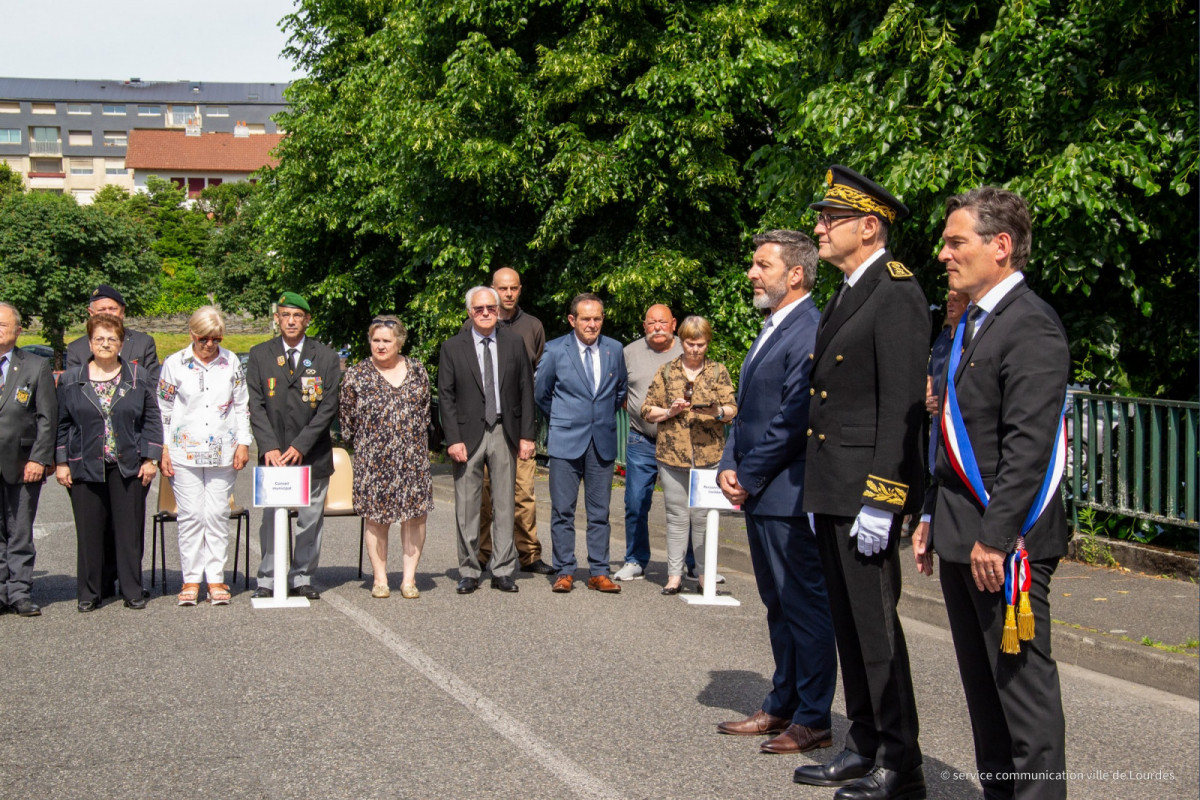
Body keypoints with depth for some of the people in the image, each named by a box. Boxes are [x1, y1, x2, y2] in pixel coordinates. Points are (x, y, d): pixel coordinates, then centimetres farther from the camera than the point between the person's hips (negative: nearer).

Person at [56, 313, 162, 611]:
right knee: (89, 532, 3)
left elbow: (152, 420, 6)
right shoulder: (71, 380, 8)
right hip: (85, 467, 0)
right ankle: (89, 593, 12)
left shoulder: (139, 378, 6)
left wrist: (150, 459, -1)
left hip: (129, 467, 0)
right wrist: (61, 462, 3)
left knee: (129, 531, 2)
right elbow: (62, 424, 9)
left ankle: (132, 592, 11)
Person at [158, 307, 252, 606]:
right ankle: (191, 579, 7)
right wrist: (163, 450, 1)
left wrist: (243, 444, 5)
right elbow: (163, 409, 6)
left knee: (217, 514, 1)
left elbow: (242, 406, 12)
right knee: (190, 514, -2)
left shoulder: (231, 363, 7)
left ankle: (216, 578, 8)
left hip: (222, 453, 1)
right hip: (184, 451, -1)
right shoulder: (174, 364, 2)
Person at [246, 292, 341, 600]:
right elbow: (256, 405, 1)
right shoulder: (259, 355, 6)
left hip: (312, 454, 0)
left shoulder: (326, 357, 3)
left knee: (310, 519, 4)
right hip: (274, 454, 0)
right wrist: (269, 447, -11)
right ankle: (269, 580, 7)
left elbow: (329, 407, -2)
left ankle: (302, 578, 14)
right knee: (272, 517, 0)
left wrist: (300, 446, -11)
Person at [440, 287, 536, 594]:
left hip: (505, 433, 1)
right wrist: (453, 439, -8)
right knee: (466, 507, 2)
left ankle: (503, 571, 11)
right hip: (468, 434, -1)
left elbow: (526, 391, 7)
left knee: (505, 504, 4)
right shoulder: (452, 348, 3)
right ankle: (468, 572, 11)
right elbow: (446, 397, 0)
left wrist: (527, 434, 0)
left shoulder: (514, 344, 7)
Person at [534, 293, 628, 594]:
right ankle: (564, 572, 7)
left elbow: (621, 390, 22)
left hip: (603, 442, 2)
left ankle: (599, 573, 10)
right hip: (566, 442, -2)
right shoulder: (555, 350, -2)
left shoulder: (614, 349, 6)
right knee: (563, 511, 0)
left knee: (600, 512, 5)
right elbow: (541, 394, 10)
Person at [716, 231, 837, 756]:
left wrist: (748, 478, -12)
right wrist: (728, 467, 6)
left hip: (789, 495, -10)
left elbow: (792, 421, -20)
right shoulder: (770, 330, 17)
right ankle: (782, 706, 26)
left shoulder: (809, 333, -15)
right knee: (778, 605, 16)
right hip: (759, 495, 10)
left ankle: (813, 720, 6)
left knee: (805, 606, -2)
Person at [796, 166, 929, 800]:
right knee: (848, 624, 15)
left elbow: (902, 404, -19)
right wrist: (819, 493, 17)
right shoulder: (845, 297, 17)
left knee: (876, 626, -4)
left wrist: (879, 501, -22)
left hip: (868, 490, -10)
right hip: (831, 487, 10)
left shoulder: (896, 294, -13)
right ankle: (865, 748, 25)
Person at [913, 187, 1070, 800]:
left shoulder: (1030, 325, -13)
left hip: (1005, 539, -9)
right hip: (962, 538, 9)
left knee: (1022, 678, -3)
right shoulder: (972, 324, 17)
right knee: (982, 680, 14)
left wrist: (996, 536, -21)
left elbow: (1029, 445, -20)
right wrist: (931, 518, 18)